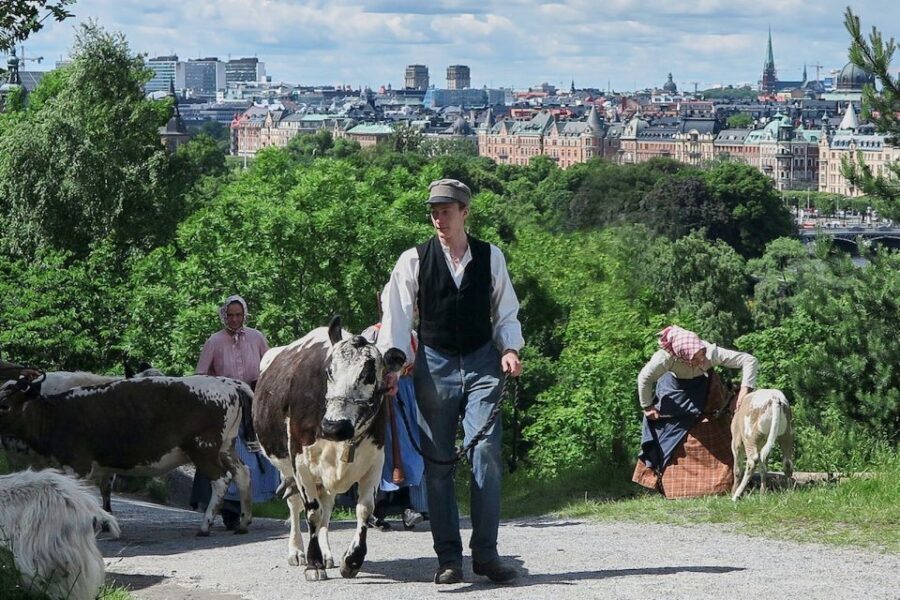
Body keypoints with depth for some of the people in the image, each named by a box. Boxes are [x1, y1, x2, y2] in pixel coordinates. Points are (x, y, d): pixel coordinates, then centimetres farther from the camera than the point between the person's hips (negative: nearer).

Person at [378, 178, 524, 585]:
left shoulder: (491, 258, 7)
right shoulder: (414, 260, 2)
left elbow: (506, 312, 13)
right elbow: (396, 314, -3)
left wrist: (509, 349, -4)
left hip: (482, 364, 0)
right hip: (434, 365, 0)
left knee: (486, 454, -10)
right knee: (438, 463, 1)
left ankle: (486, 554, -4)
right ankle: (448, 558, 6)